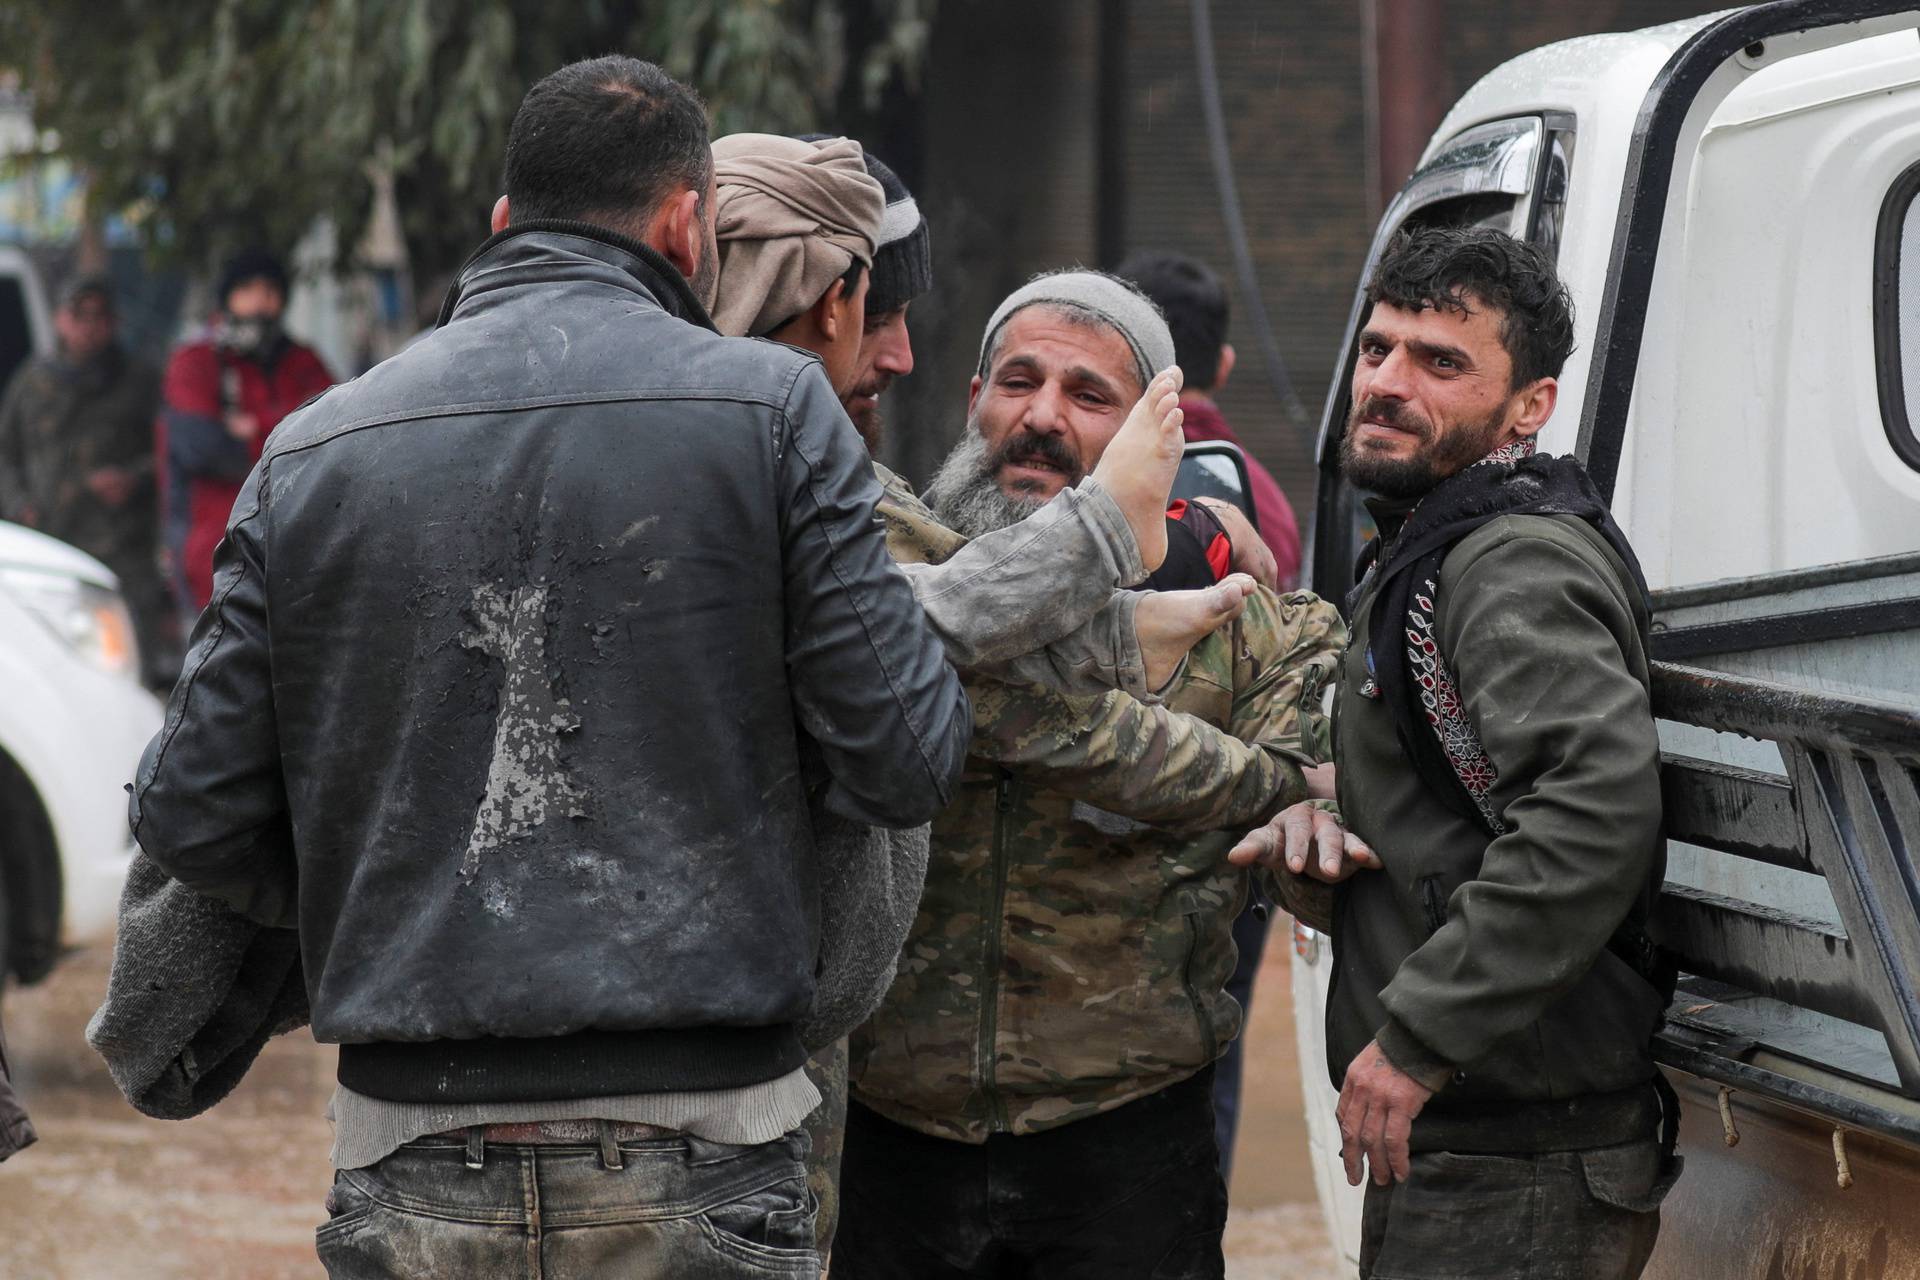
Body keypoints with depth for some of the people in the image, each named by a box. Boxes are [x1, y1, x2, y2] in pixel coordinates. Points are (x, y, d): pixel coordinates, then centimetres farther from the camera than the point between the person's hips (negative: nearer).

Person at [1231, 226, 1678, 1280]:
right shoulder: (1423, 559, 20)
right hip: (1444, 1151, 10)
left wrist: (1419, 1037, -28)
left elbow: (1601, 803, -32)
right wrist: (1312, 850, 1)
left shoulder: (1518, 566, -15)